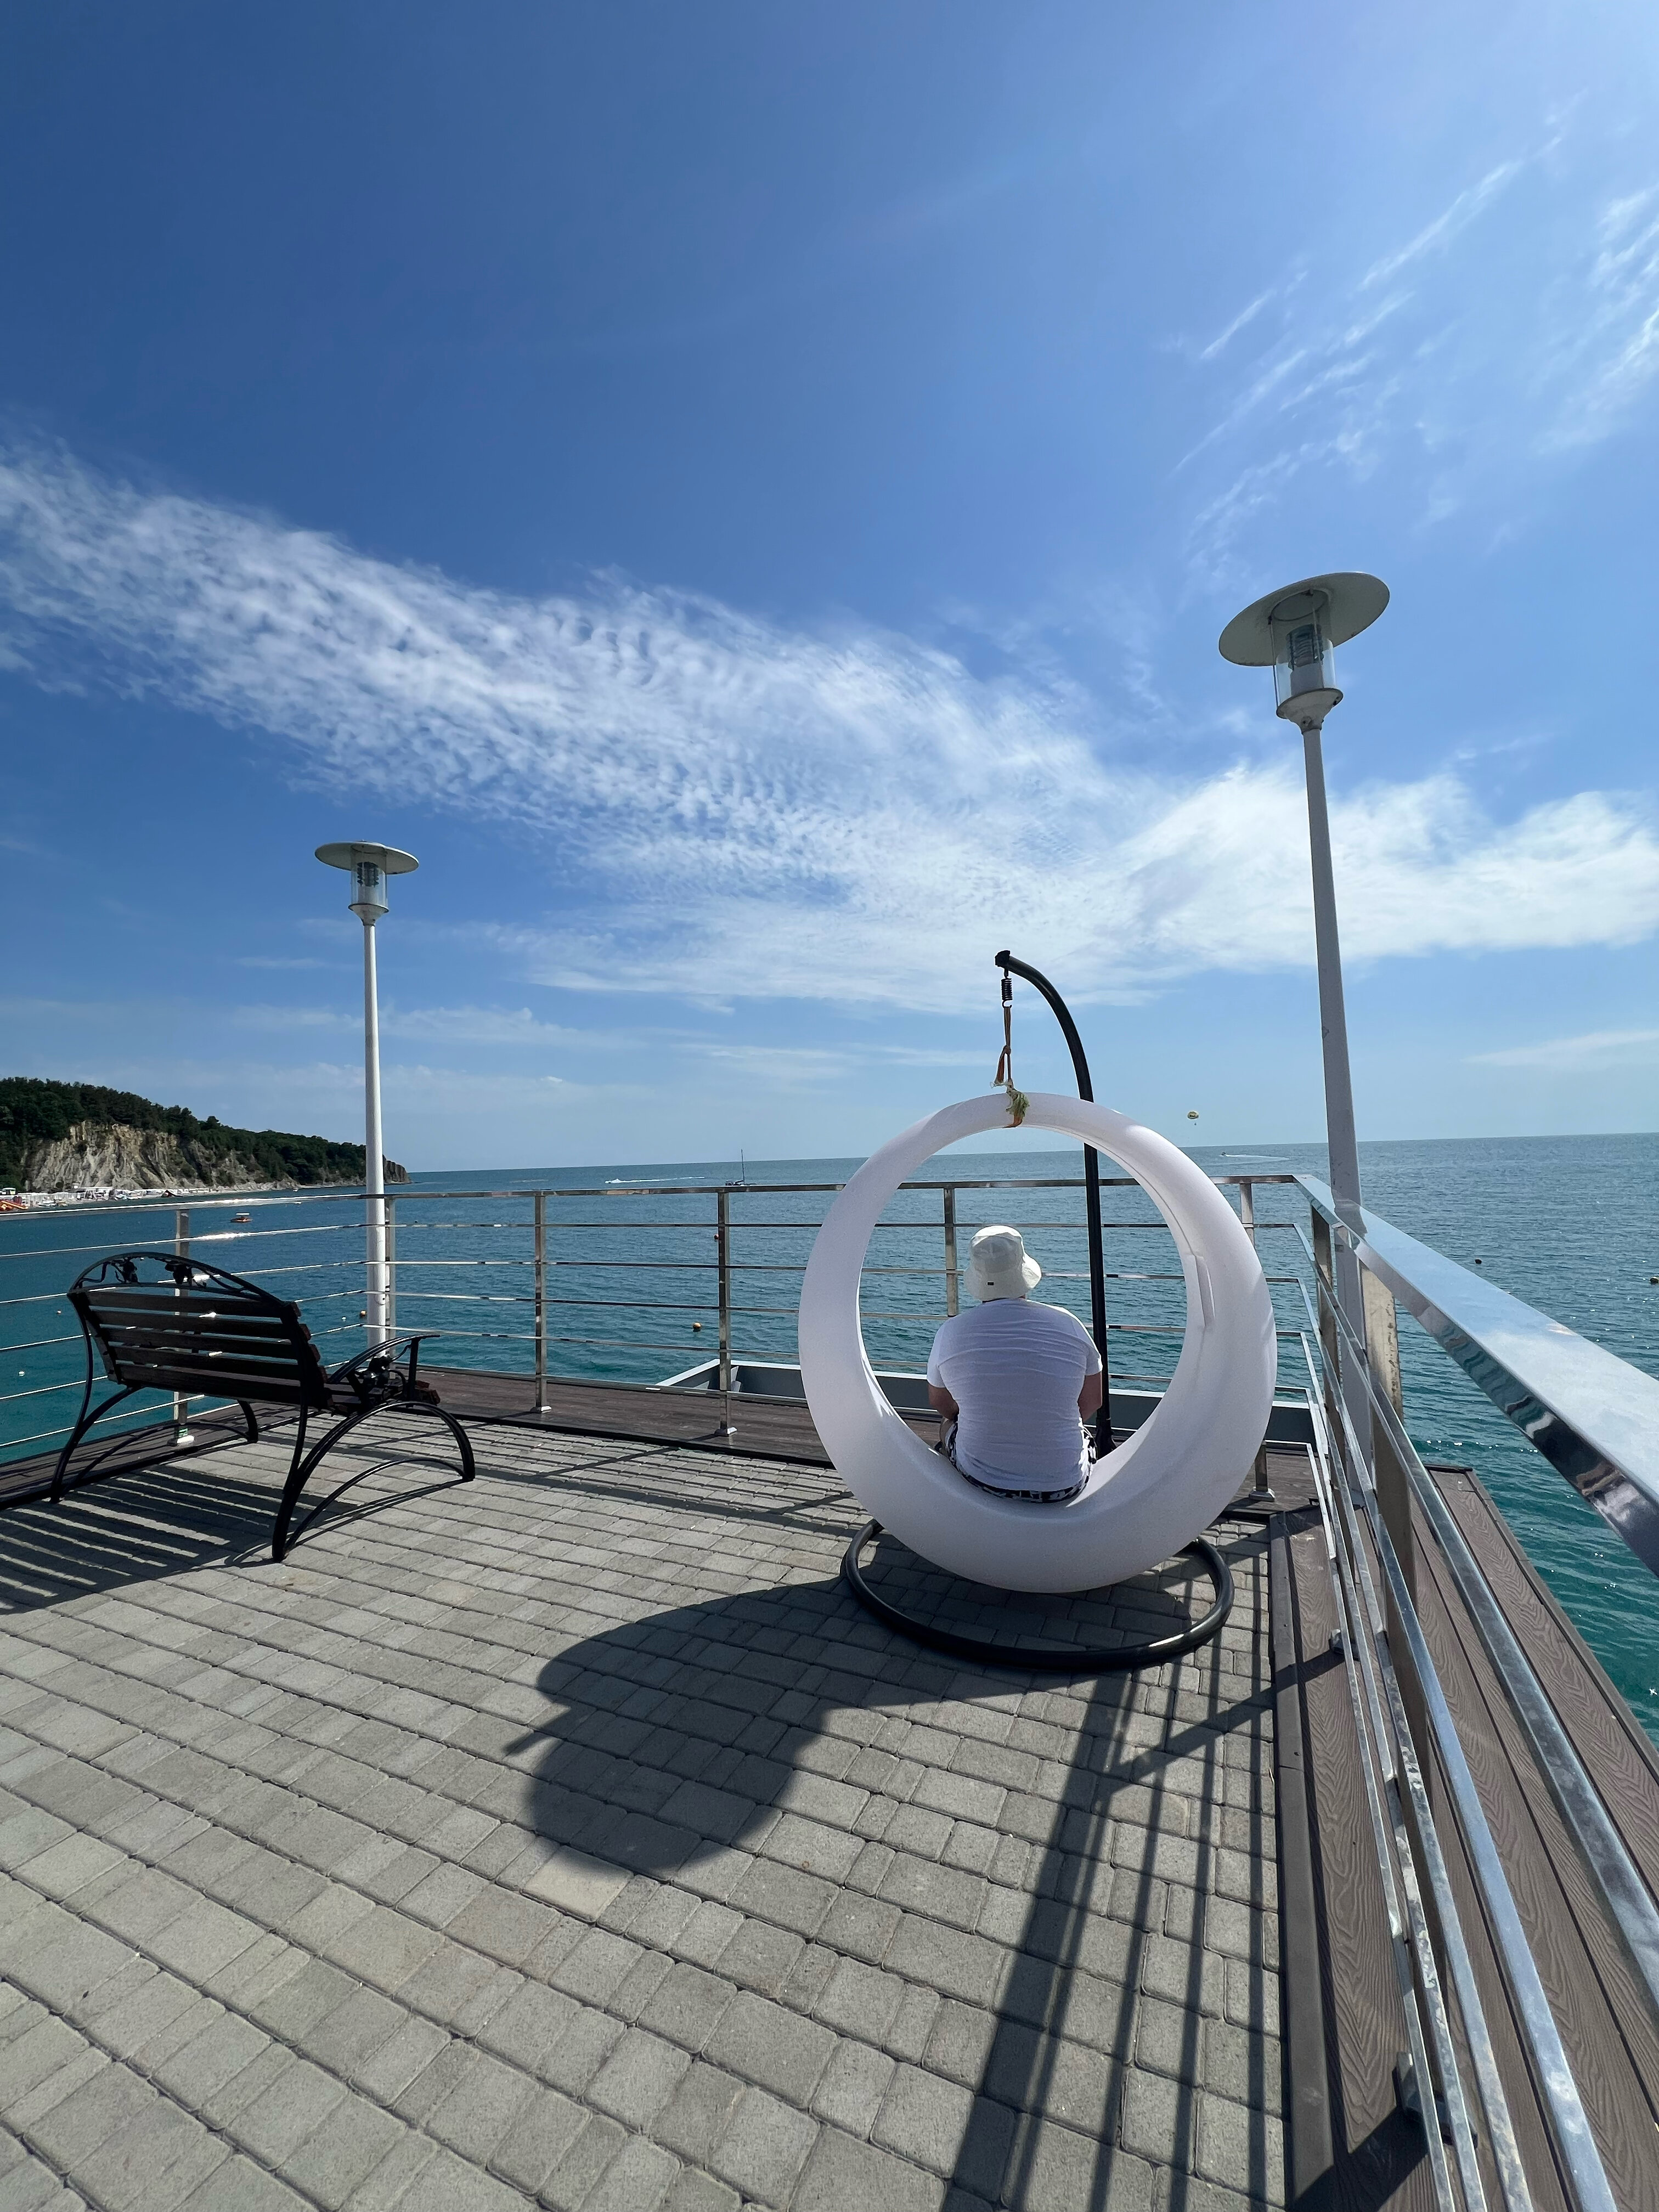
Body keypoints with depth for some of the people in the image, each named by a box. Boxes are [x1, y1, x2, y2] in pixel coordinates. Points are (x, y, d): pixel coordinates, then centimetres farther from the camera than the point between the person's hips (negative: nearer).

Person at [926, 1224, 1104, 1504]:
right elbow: (1092, 1403, 3)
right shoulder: (1068, 1324, -11)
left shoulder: (951, 1331, -11)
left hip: (980, 1480, 0)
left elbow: (940, 1404, 7)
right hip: (1063, 1487, 1)